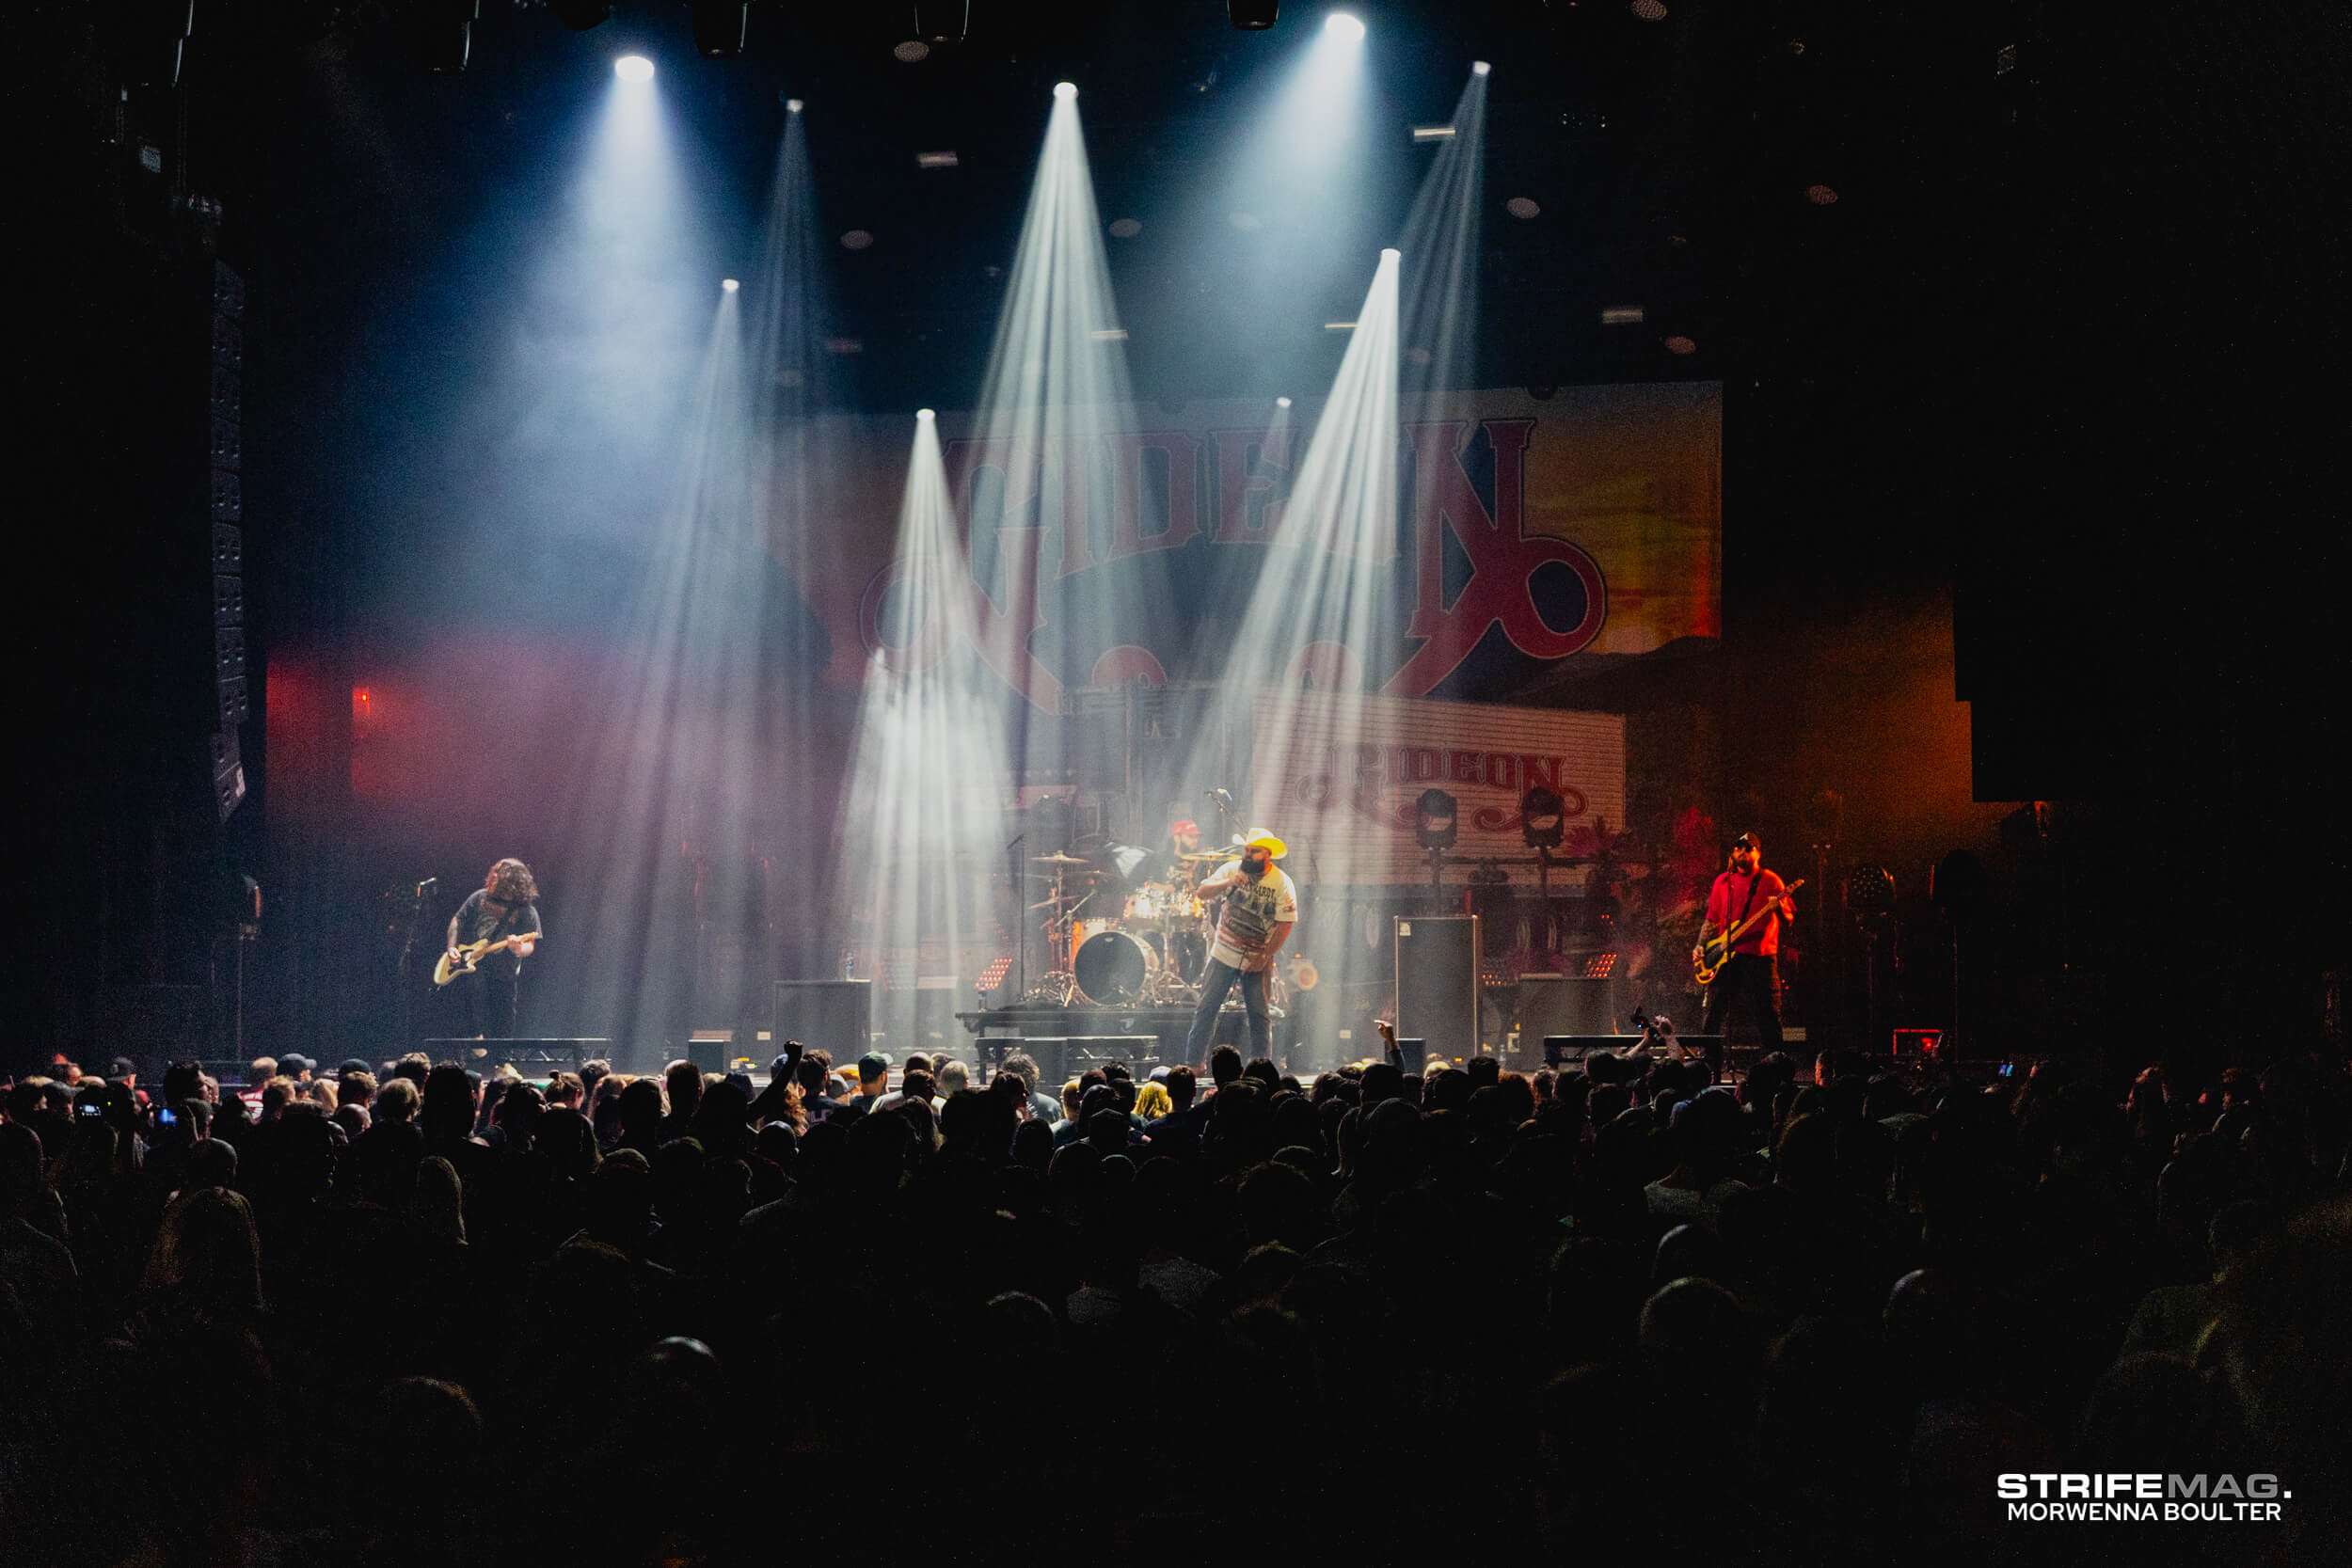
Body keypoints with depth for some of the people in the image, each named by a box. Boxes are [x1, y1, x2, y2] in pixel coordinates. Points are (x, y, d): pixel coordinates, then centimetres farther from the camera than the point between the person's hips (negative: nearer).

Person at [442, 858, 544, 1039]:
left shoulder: (526, 911, -2)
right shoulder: (480, 897, 5)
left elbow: (530, 945, -7)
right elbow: (457, 921, 14)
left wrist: (519, 949, -31)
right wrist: (452, 948, 0)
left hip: (503, 972, 0)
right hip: (470, 963, 0)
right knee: (475, 983, -33)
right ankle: (477, 1035, -24)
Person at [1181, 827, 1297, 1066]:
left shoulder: (1282, 884, -8)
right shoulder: (1232, 869, -1)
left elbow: (1285, 924, -10)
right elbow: (1203, 892, -7)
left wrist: (1265, 957, -14)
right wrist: (1227, 883, -26)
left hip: (1257, 959, -2)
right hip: (1224, 954, 2)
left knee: (1260, 1015, 1)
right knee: (1206, 1008, -1)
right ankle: (1192, 1062, 5)